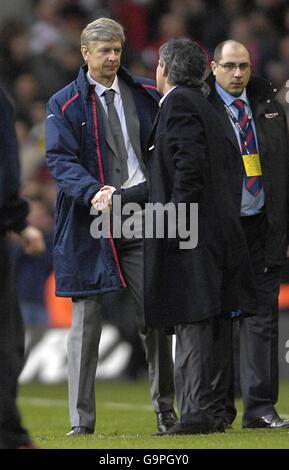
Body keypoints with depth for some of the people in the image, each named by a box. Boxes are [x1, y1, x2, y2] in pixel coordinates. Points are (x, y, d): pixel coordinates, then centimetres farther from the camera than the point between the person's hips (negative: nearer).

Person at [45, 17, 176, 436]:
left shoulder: (145, 96, 10)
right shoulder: (65, 104, 1)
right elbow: (60, 160, -9)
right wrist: (93, 193, -26)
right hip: (89, 225, -2)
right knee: (86, 321, 2)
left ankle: (165, 409, 15)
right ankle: (81, 421, 5)